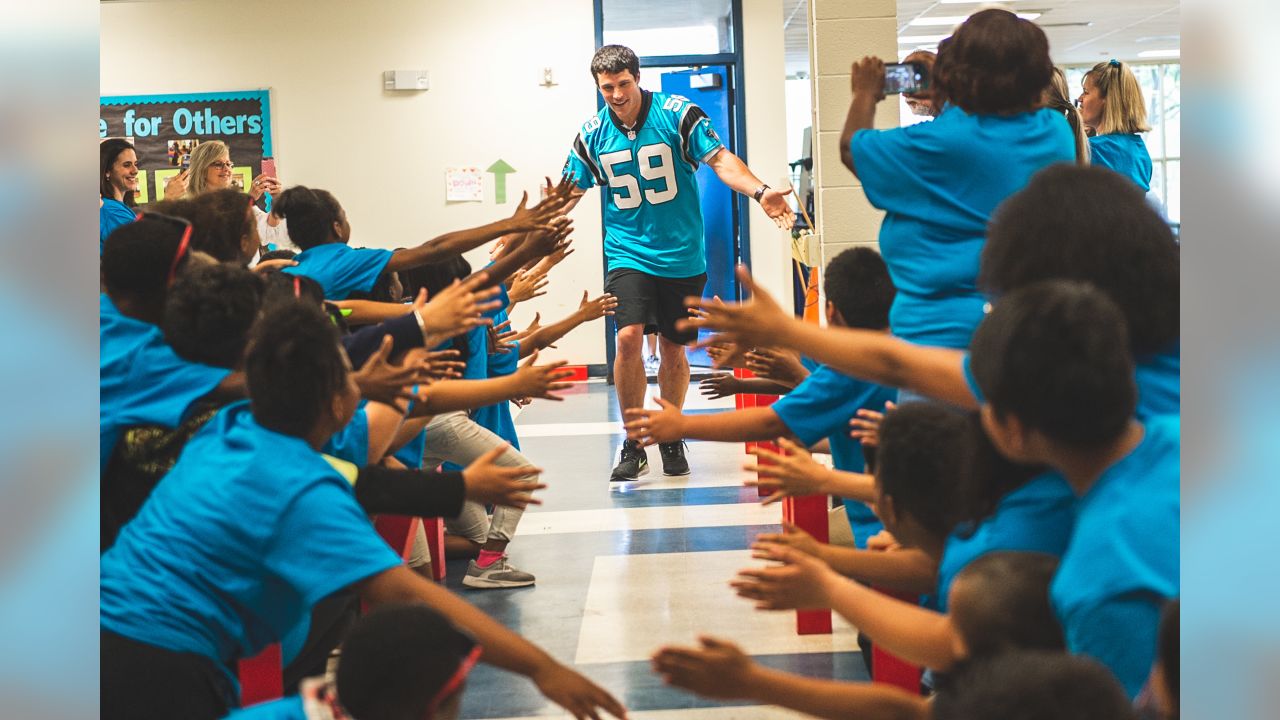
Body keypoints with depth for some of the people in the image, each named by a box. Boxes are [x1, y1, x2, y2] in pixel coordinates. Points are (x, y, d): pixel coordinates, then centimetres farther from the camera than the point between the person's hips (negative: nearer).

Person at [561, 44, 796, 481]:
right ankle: (634, 446, -6)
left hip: (681, 255, 0)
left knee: (673, 348, 7)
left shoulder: (677, 114, -6)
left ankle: (671, 440, 28)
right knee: (629, 337, -19)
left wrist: (759, 192, -27)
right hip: (628, 253, 0)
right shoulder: (592, 135, 1)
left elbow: (721, 159, -12)